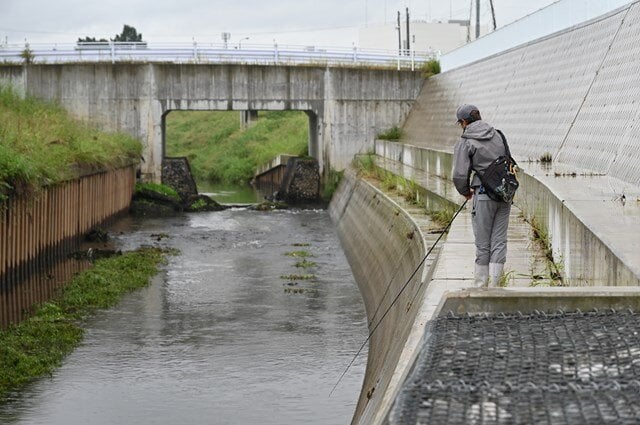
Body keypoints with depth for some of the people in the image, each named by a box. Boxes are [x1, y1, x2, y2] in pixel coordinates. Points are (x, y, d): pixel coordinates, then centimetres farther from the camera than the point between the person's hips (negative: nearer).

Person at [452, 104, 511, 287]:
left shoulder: (464, 143, -6)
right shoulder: (497, 135, 11)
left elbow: (460, 175, -11)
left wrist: (465, 192, 8)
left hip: (484, 195, -5)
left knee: (482, 243, 4)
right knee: (499, 241, 6)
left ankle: (479, 284, 12)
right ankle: (494, 285, 5)